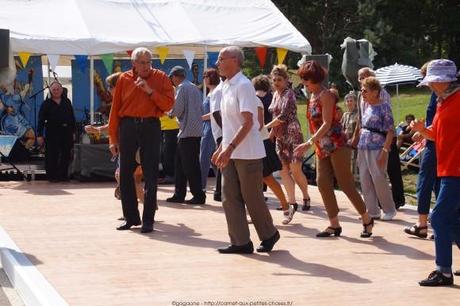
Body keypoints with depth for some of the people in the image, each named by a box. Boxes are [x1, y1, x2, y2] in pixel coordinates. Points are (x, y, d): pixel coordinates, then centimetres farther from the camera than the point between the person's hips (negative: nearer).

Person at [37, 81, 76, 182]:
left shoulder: (67, 102, 12)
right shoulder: (46, 104, 1)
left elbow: (72, 118, 15)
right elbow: (41, 120, -2)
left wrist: (73, 132, 11)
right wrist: (40, 135, -8)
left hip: (66, 133, 3)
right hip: (52, 133, -3)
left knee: (66, 155, 5)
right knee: (52, 156, -3)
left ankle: (63, 175, 14)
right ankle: (52, 176, 4)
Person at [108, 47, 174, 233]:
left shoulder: (160, 78, 3)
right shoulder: (124, 79, 6)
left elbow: (168, 104, -5)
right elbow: (115, 109, 6)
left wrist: (150, 91, -15)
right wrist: (113, 138, 3)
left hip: (150, 127, -2)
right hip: (128, 126, 2)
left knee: (150, 176, -1)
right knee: (125, 174, 6)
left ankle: (148, 220, 5)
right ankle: (131, 217, 18)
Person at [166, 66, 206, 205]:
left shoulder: (181, 88, -9)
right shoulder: (194, 88, 17)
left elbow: (177, 110, -15)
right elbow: (201, 110, 19)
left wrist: (169, 112, 7)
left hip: (187, 132, -9)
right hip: (197, 131, 9)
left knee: (189, 166, -4)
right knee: (180, 163, 15)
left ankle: (198, 196, -2)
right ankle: (179, 194, 18)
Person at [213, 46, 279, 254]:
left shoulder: (243, 86, -14)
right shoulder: (226, 87, 13)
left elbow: (247, 122, -22)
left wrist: (230, 147, -28)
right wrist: (221, 148, 19)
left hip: (248, 153, -8)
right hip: (230, 153, 8)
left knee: (252, 197, 2)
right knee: (230, 198, 4)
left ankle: (269, 235, 20)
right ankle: (240, 242, 9)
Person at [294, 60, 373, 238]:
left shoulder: (325, 95, -14)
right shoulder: (312, 97, 11)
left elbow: (327, 124, -21)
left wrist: (309, 143, -27)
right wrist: (313, 144, 13)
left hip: (336, 146, -8)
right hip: (322, 148, 8)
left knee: (346, 184, -4)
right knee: (323, 184, 2)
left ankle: (367, 220, 9)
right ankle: (334, 225, 8)